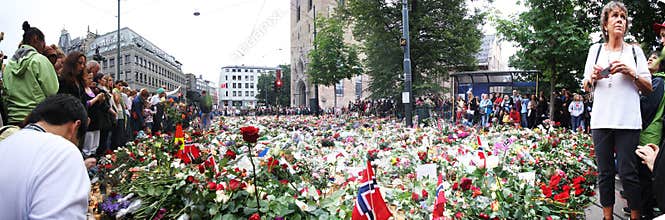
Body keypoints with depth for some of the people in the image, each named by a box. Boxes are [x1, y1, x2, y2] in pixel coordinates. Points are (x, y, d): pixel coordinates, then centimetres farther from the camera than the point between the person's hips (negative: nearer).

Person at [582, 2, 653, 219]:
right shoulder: (595, 49, 12)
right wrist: (593, 77, -5)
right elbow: (586, 87, 16)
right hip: (601, 120, 1)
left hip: (628, 121, -1)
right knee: (605, 173, 5)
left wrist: (631, 73, -7)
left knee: (628, 173, -4)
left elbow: (648, 88, 9)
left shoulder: (635, 51, 10)